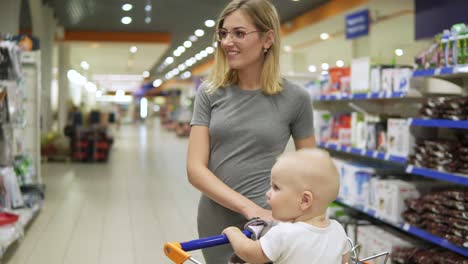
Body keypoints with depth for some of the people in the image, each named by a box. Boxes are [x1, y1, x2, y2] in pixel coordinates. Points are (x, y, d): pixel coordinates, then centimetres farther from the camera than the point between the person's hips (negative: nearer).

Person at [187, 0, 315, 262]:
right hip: (215, 221, 2)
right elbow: (195, 169, -7)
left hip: (266, 222, -2)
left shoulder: (295, 98, -5)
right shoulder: (209, 93, -1)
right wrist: (250, 208, -19)